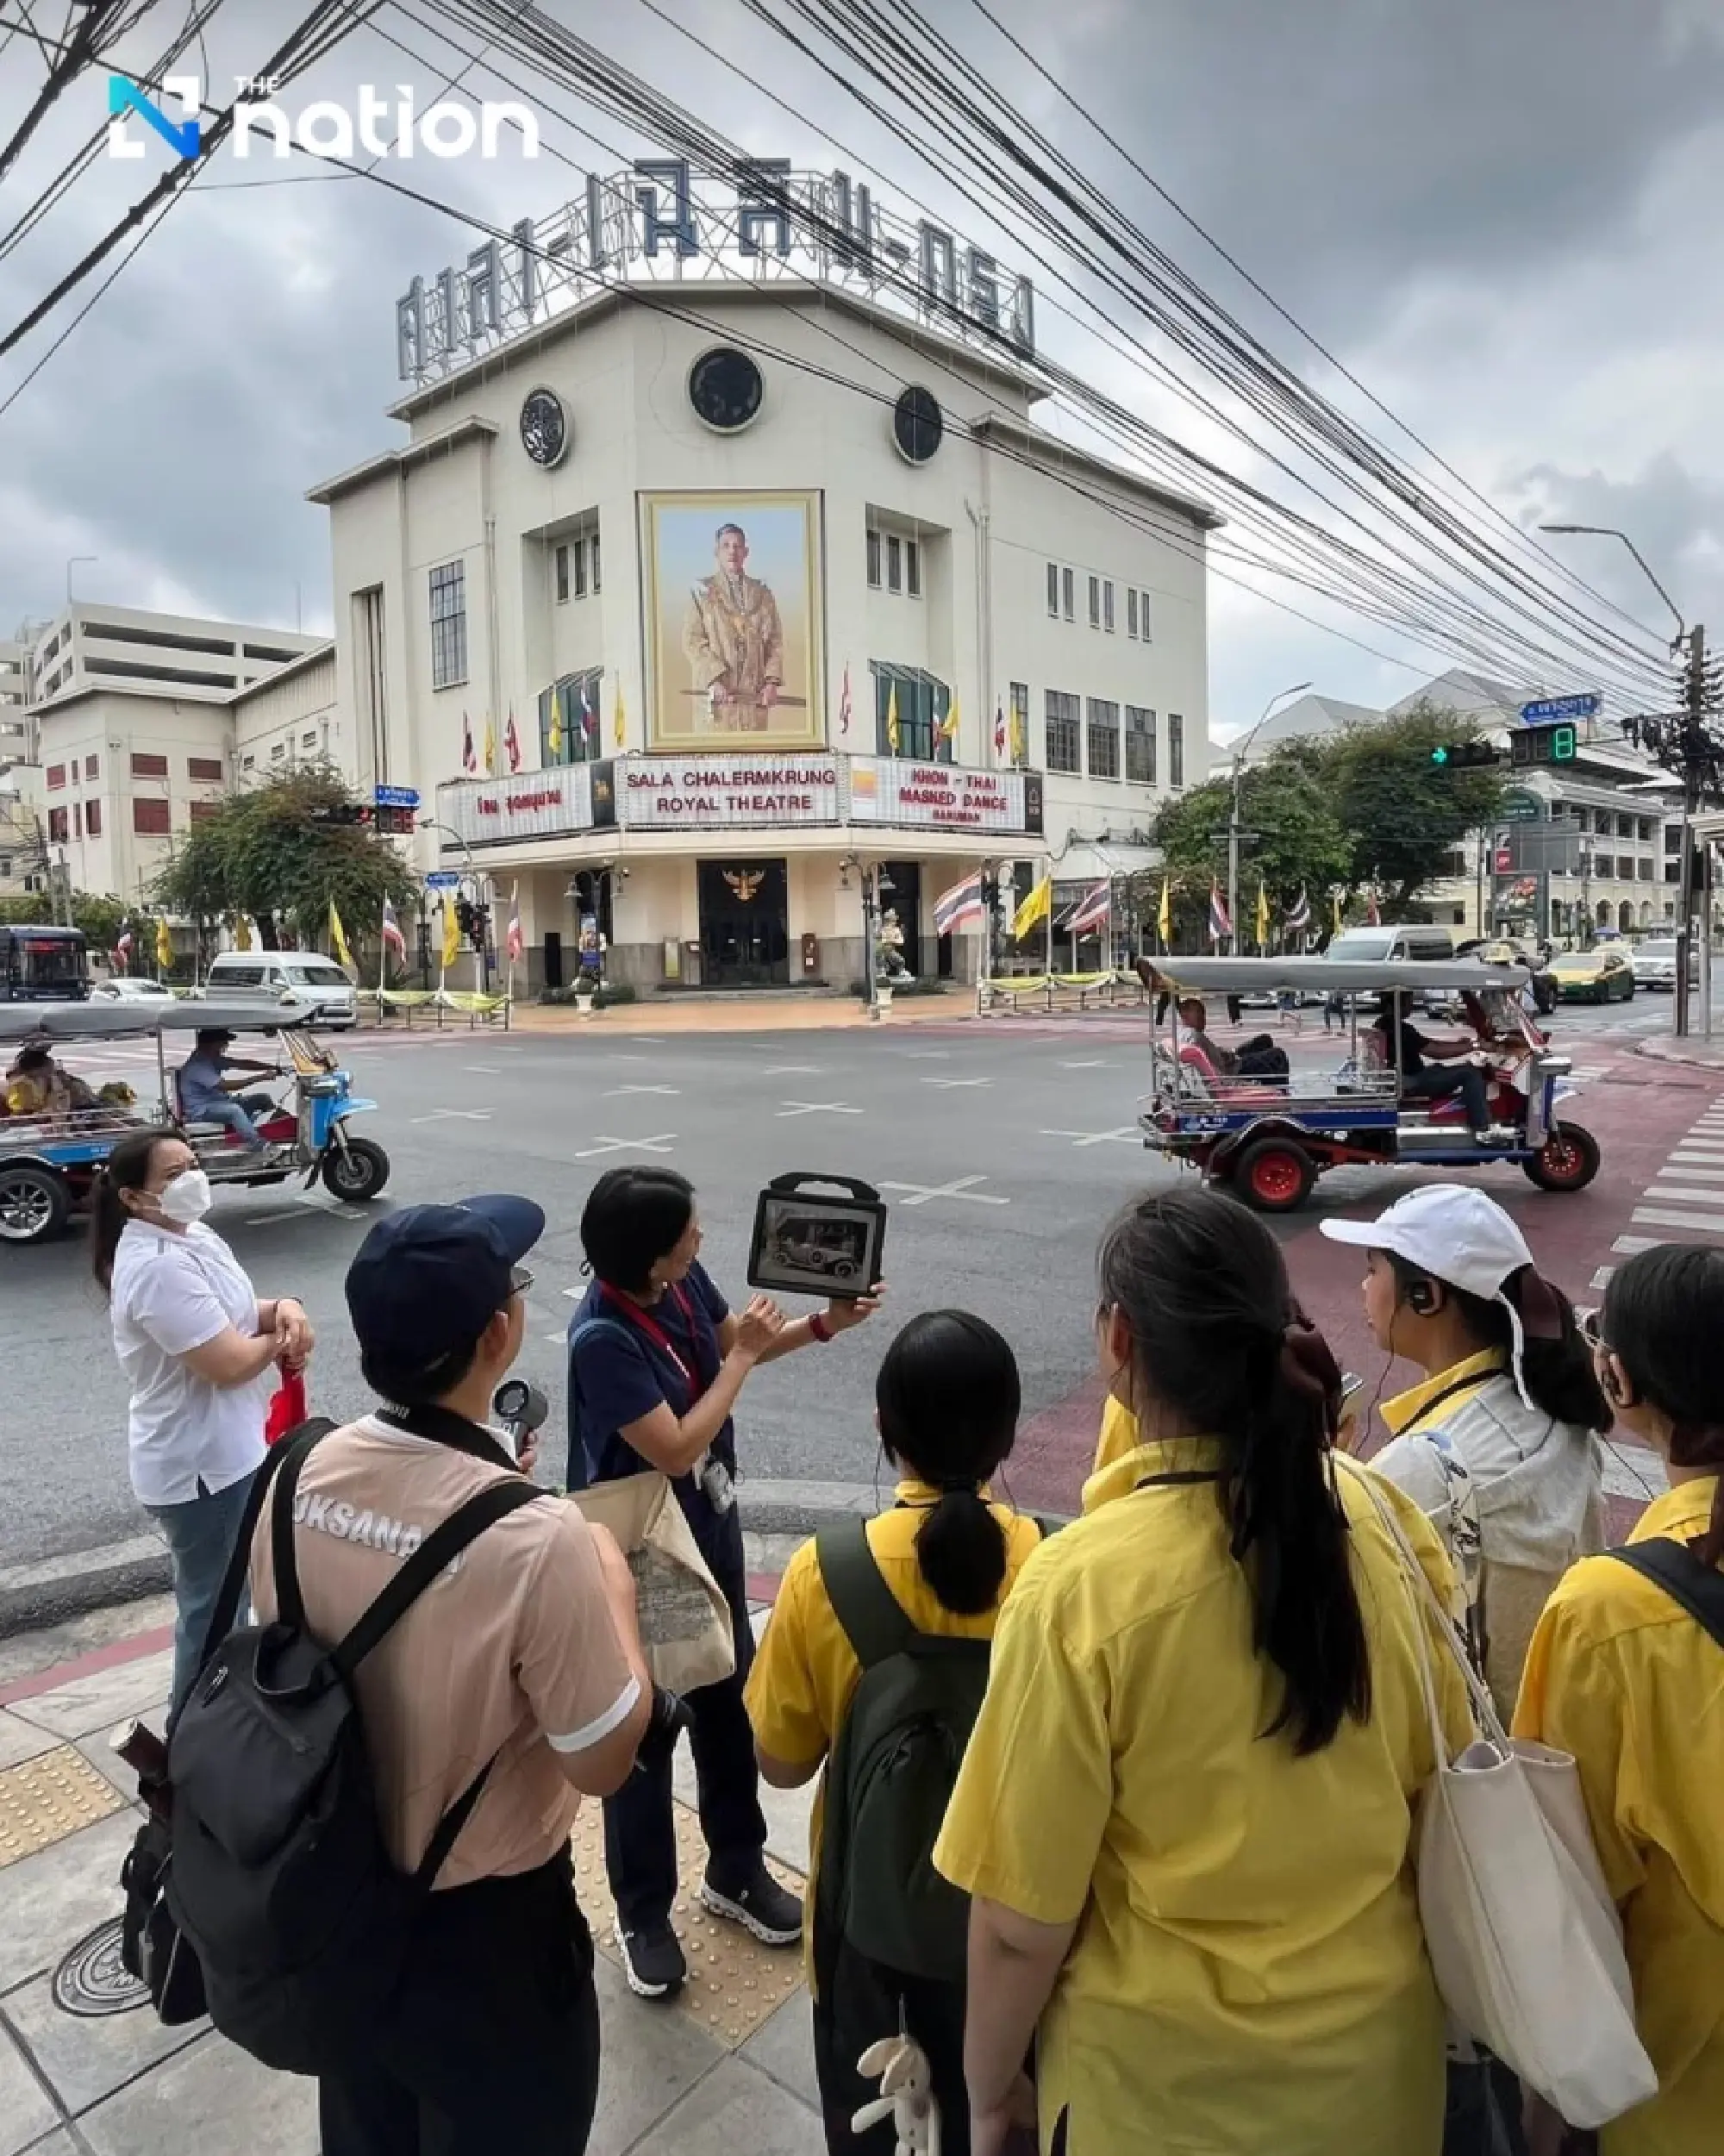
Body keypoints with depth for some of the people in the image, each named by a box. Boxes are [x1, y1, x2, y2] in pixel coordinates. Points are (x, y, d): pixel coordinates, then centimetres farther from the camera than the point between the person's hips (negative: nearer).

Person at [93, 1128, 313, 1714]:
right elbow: (229, 1362, -30)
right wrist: (284, 1340, -11)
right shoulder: (158, 1267, -28)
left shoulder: (189, 1237, 3)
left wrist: (284, 1308, -9)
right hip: (202, 1466, -10)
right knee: (212, 1606, 7)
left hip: (226, 1449, 10)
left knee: (228, 1594, 26)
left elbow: (237, 1314, 12)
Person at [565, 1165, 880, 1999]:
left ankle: (735, 1870, 43)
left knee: (729, 1705, 21)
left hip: (708, 1531, 7)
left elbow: (730, 1340, 9)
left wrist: (821, 1325, -5)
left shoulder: (684, 1279, -11)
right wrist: (744, 1356, -22)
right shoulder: (602, 1337, -32)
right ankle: (643, 1914, 35)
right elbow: (676, 1449, -28)